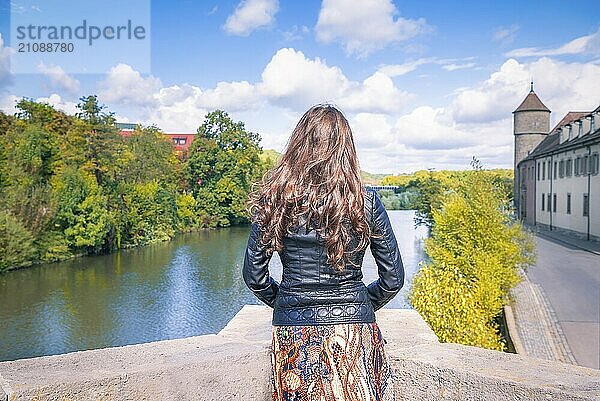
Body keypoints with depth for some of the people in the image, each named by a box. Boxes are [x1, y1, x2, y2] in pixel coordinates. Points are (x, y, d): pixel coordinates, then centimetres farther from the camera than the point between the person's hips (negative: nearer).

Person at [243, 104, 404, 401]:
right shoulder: (366, 201, -6)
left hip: (292, 334, 1)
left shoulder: (273, 199, -6)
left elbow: (254, 276, -1)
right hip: (354, 330, 0)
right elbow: (393, 279, -1)